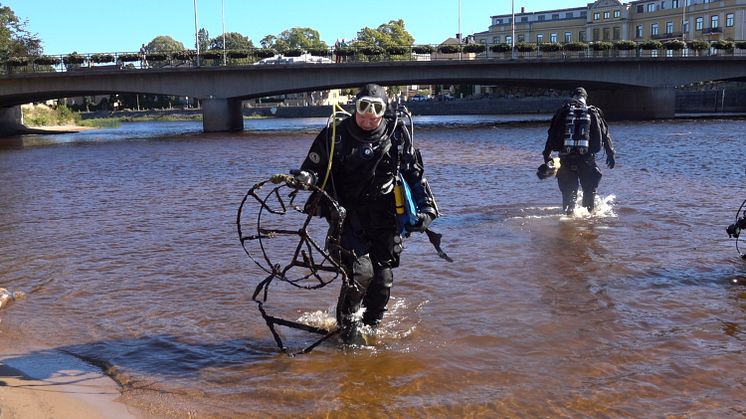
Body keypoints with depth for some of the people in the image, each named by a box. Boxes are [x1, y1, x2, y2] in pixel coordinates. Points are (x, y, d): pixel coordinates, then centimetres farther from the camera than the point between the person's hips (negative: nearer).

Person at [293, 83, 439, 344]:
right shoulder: (336, 135, -6)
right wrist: (305, 178, -25)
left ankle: (370, 326, 26)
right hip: (348, 214, -2)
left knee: (383, 277, 2)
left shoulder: (398, 134, 1)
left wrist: (426, 207, 5)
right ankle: (348, 326, 7)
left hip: (385, 217, 3)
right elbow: (316, 168, -2)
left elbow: (414, 173, 10)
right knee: (360, 271, -16)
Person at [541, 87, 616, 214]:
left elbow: (552, 134, 5)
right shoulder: (593, 113, 7)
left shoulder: (562, 112, 6)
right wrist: (610, 153, 14)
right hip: (587, 157, 0)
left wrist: (547, 155, 10)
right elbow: (605, 134, 8)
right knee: (589, 189, 14)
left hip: (566, 158, 0)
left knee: (568, 191, 9)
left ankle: (569, 214, 9)